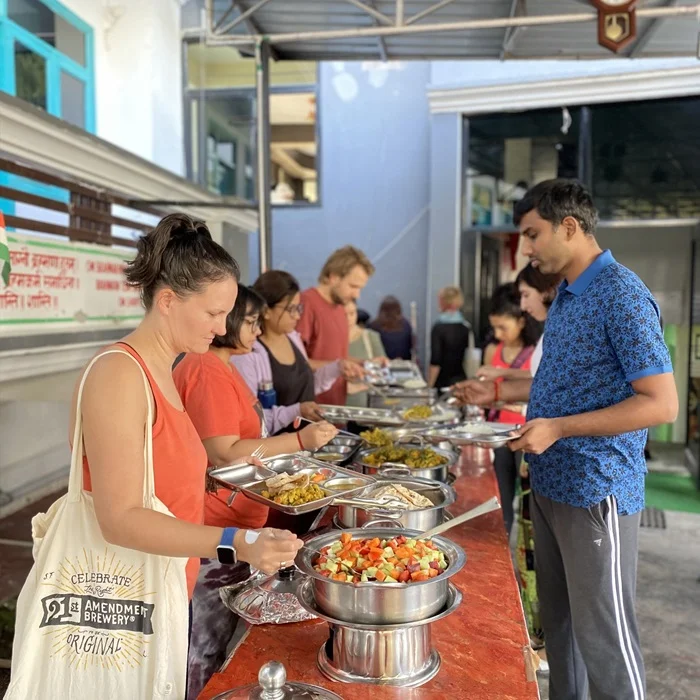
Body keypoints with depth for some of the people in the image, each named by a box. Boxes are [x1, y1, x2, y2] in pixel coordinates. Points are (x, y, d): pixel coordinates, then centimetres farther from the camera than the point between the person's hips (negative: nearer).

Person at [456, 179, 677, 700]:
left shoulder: (622, 295, -17)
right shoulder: (566, 295, 11)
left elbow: (662, 404, -20)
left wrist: (559, 428, -24)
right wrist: (497, 391, 13)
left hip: (596, 491, -8)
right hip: (549, 485, 9)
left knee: (603, 634, 5)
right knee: (557, 620, 20)